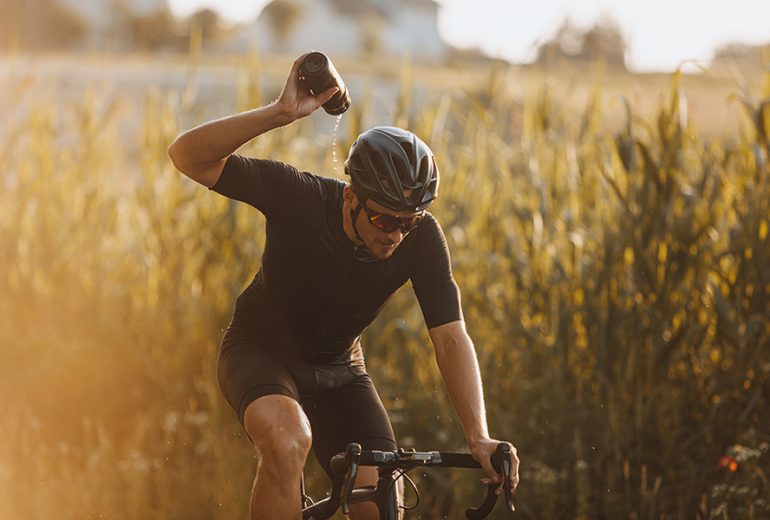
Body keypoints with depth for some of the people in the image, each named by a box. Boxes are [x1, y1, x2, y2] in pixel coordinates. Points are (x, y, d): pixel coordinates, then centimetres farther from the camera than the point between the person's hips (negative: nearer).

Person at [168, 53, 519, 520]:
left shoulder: (422, 240, -22)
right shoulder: (299, 196, -28)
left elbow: (451, 337, -23)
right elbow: (188, 156, -34)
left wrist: (480, 437, -35)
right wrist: (280, 113, -47)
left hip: (338, 369, 3)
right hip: (261, 352, -3)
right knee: (289, 440, -36)